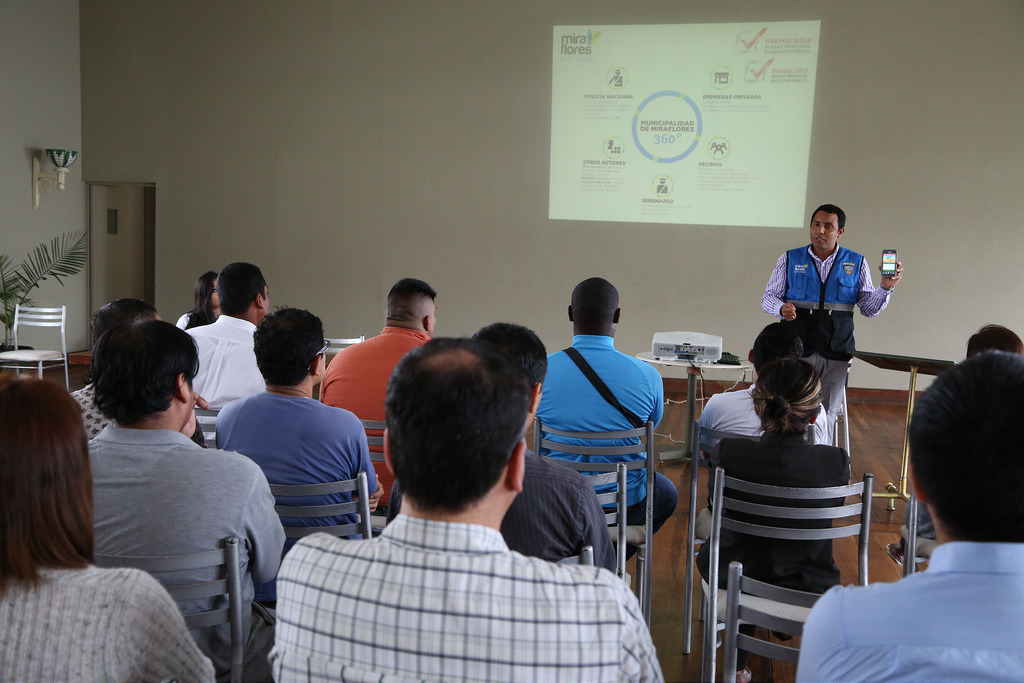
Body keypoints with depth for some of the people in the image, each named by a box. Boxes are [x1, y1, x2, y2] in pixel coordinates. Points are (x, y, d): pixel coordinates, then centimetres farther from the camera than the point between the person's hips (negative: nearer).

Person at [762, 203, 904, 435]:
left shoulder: (856, 263, 9)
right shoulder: (789, 260, 7)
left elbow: (869, 309, 9)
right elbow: (768, 297, 7)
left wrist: (886, 287, -8)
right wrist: (781, 308, -14)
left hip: (836, 355, 1)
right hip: (796, 352, -1)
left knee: (827, 416, 3)